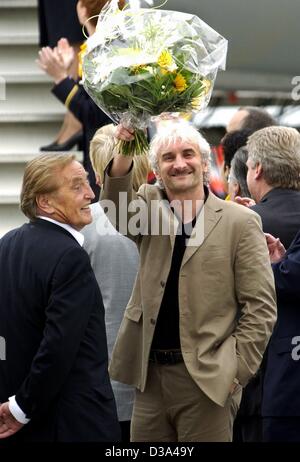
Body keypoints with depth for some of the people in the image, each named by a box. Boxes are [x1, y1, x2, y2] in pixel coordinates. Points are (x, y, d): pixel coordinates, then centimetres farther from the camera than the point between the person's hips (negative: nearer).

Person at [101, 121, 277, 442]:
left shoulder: (240, 222, -2)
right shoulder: (150, 206, 10)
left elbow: (260, 307, -3)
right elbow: (117, 210, -12)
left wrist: (235, 370, -10)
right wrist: (124, 154, -28)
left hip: (206, 378, -4)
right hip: (150, 373, 4)